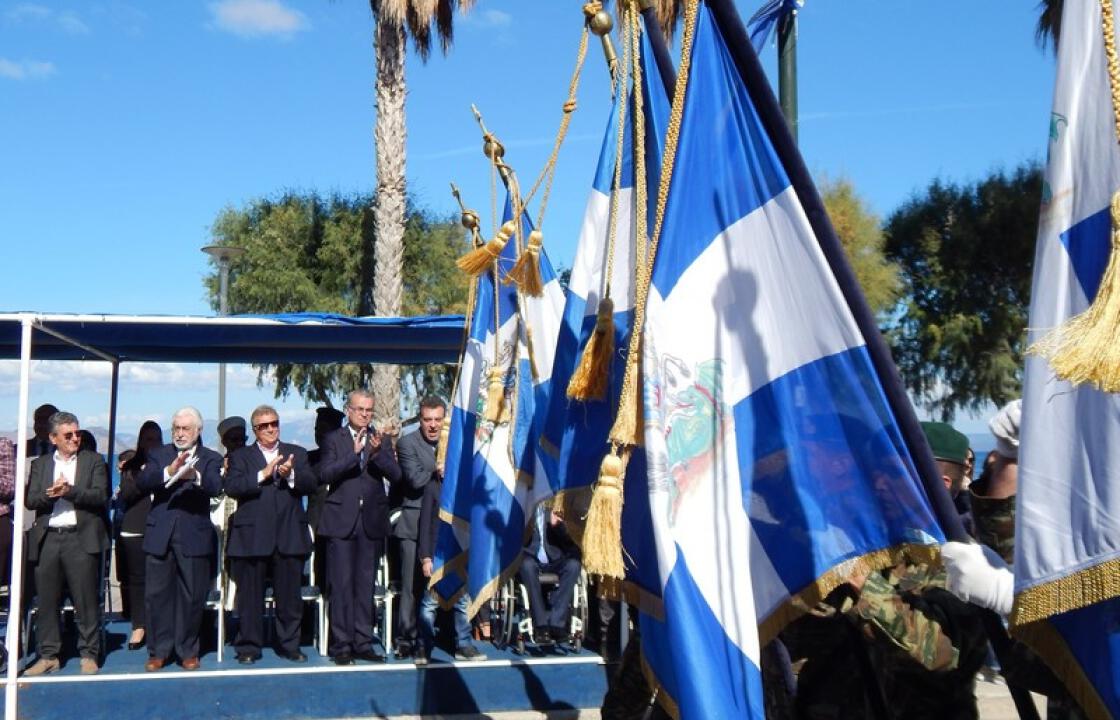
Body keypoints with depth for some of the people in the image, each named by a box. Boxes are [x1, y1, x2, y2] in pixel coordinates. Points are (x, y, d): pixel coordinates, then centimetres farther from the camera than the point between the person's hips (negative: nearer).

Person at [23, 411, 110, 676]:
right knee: (46, 600, 6)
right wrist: (50, 494, -14)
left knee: (86, 600, -1)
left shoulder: (93, 461, 7)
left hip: (81, 538, -3)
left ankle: (89, 654, 7)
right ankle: (48, 655, 16)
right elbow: (30, 500, 5)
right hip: (47, 538, 3)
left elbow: (100, 496, -5)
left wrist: (70, 491, -16)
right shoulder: (40, 464, 15)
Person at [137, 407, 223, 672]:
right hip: (160, 535, 2)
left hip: (194, 536, -1)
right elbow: (142, 482, -6)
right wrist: (169, 471, -23)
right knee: (156, 594, 4)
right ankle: (159, 650, 15)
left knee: (192, 596, 4)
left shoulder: (210, 459, 6)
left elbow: (215, 487, -13)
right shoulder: (159, 455, 12)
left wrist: (194, 475, -35)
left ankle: (188, 650, 16)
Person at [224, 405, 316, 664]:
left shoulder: (297, 453, 14)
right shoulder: (241, 456, 9)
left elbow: (311, 484, 2)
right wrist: (262, 474, -16)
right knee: (250, 596, 4)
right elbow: (232, 487, -7)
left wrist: (291, 475, -15)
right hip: (252, 537, -1)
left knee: (289, 595, 6)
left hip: (289, 536, 2)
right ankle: (248, 647, 14)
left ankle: (289, 644, 17)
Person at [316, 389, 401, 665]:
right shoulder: (333, 439, 5)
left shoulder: (382, 441, 11)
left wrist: (377, 453, -17)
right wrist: (354, 454, -20)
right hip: (341, 521, -2)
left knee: (366, 585, 6)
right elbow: (324, 474, -9)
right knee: (341, 585, -3)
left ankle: (363, 643, 13)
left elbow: (396, 476, -1)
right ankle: (341, 645, 3)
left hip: (372, 522, 3)